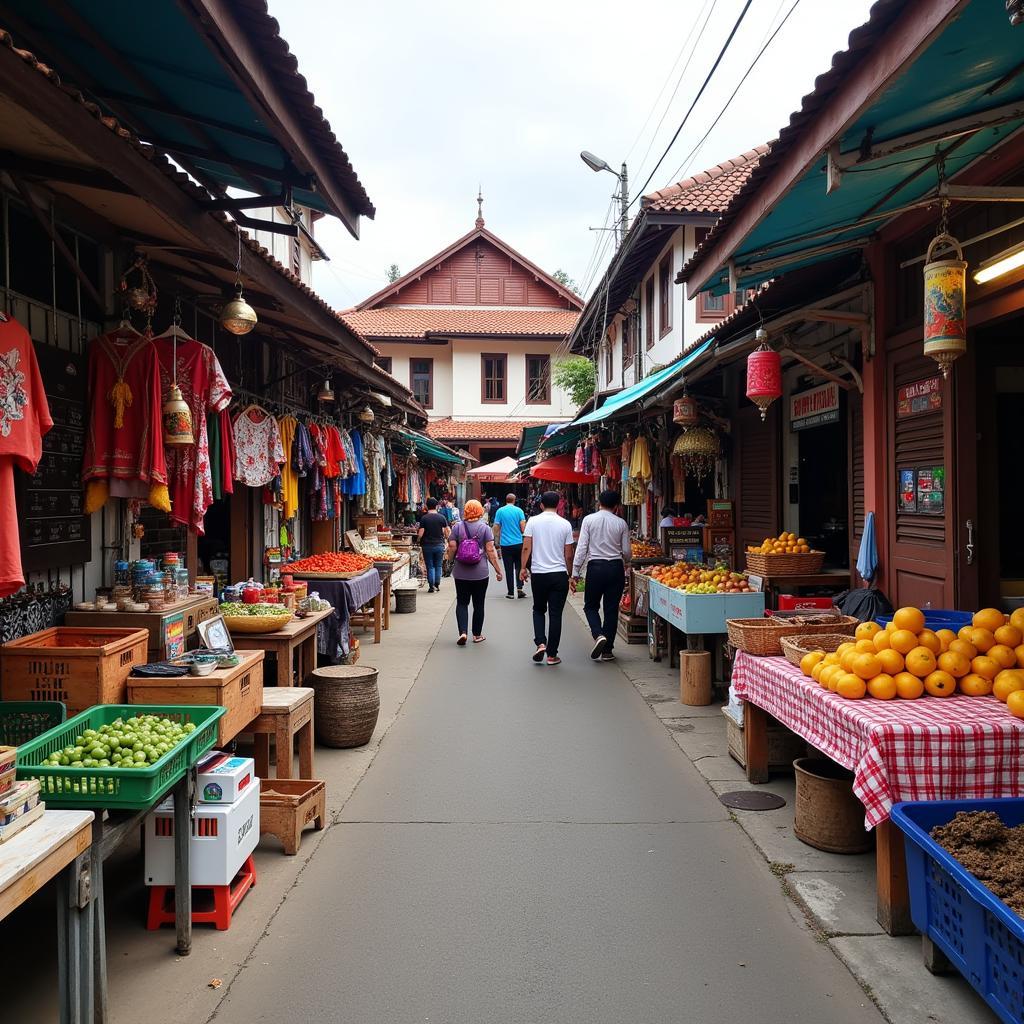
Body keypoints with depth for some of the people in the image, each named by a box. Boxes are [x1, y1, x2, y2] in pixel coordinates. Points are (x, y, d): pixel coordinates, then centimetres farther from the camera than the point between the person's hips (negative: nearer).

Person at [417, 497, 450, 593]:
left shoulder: (424, 518, -7)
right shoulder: (441, 517, -2)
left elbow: (420, 534, -10)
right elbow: (447, 532, 0)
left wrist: (418, 540, 9)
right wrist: (446, 540, 18)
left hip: (427, 545, -1)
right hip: (439, 545, 1)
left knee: (430, 566, 5)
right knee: (438, 566, 13)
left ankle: (431, 587, 3)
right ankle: (437, 585, 15)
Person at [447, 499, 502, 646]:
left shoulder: (457, 527, -3)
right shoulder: (485, 528, -5)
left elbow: (452, 548, -4)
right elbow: (490, 551, -8)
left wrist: (451, 559, 17)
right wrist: (498, 570, -1)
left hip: (460, 573, 1)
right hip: (480, 573, 0)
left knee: (462, 603, 8)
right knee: (478, 604, 11)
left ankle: (463, 632, -7)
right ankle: (477, 635, 18)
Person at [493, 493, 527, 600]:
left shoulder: (500, 511, 0)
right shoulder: (518, 510, -2)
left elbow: (496, 528, -1)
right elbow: (523, 528, -6)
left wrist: (497, 542, 9)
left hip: (505, 544, 0)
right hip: (518, 543, 0)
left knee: (509, 569, 4)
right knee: (519, 566, 14)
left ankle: (510, 593, 7)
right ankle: (519, 588, 2)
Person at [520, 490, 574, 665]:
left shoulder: (533, 521, -2)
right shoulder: (565, 524, -1)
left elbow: (526, 547, -6)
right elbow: (568, 555, 2)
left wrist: (523, 567, 5)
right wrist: (569, 573, 14)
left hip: (538, 574, 1)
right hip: (559, 574, 0)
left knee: (538, 610, 18)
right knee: (555, 614, 4)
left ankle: (540, 643, 1)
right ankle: (552, 654, 7)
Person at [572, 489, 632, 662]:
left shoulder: (589, 520, -2)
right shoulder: (621, 523, 1)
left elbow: (582, 548, -6)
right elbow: (627, 551, 3)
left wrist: (575, 573, -2)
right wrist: (626, 563, 26)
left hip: (595, 566, -1)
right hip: (616, 567, 1)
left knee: (591, 606, 14)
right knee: (611, 609, 9)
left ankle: (598, 635, -12)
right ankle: (607, 650, 13)